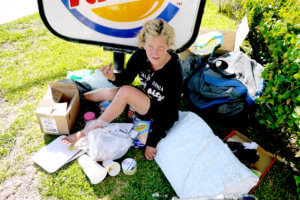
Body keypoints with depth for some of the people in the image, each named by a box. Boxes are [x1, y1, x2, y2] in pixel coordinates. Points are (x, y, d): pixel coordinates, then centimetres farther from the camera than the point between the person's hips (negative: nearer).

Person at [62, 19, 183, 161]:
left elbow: (170, 110, -25)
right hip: (144, 98, 5)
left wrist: (152, 142, -23)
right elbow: (125, 79, -6)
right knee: (109, 93, -6)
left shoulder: (174, 72, -30)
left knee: (126, 92, -27)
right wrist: (113, 77, -31)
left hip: (161, 117, -5)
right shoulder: (141, 55, -17)